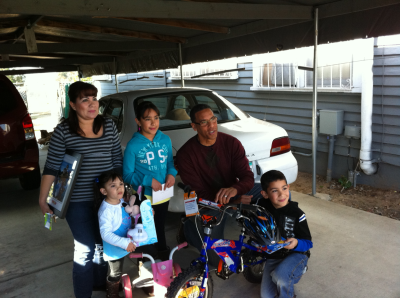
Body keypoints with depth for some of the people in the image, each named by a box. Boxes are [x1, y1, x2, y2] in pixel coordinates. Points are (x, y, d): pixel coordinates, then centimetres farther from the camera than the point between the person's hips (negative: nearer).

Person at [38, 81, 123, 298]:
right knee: (85, 249, 3)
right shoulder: (63, 130, -10)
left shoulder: (109, 126, 0)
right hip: (78, 201, -4)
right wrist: (42, 199, -7)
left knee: (103, 243, 20)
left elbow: (117, 160, 6)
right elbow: (51, 167, -7)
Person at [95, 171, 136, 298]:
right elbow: (105, 234, -33)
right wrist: (125, 243, -36)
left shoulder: (121, 201, -5)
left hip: (123, 246, 7)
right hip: (114, 250, -7)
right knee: (115, 274, 15)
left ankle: (116, 286, 56)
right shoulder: (106, 210, -31)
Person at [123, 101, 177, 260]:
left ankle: (164, 258, 47)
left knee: (160, 228, 25)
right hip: (144, 198, -4)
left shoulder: (165, 139, -3)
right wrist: (148, 180, -24)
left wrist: (171, 174, -11)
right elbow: (127, 175, -12)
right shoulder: (133, 145, -16)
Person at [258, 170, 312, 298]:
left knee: (280, 275, -34)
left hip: (296, 253, -3)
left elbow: (308, 243, -11)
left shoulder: (296, 213, -17)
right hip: (273, 256, 4)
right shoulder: (262, 206, -11)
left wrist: (296, 243, -36)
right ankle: (285, 282, 30)